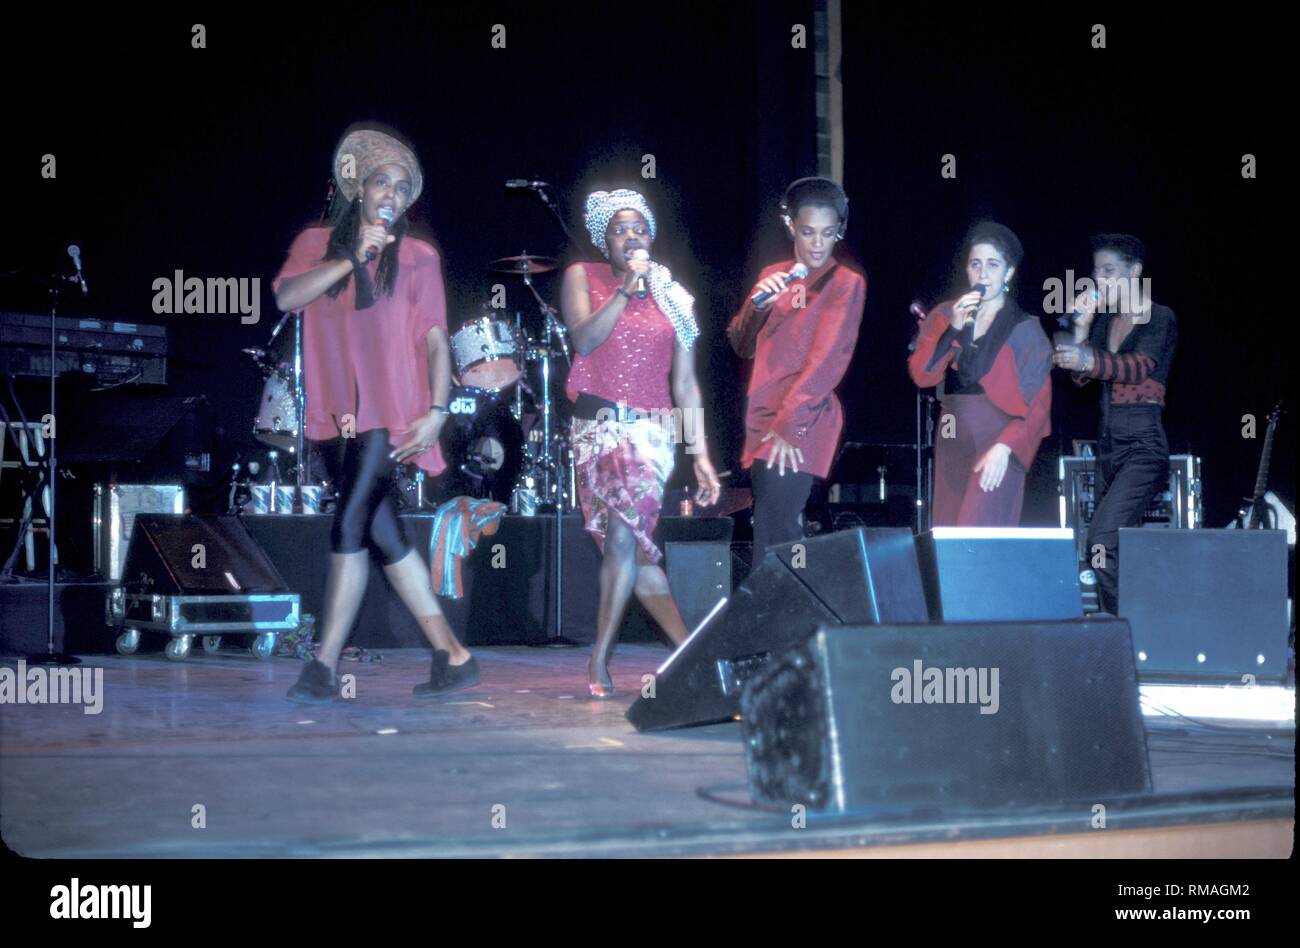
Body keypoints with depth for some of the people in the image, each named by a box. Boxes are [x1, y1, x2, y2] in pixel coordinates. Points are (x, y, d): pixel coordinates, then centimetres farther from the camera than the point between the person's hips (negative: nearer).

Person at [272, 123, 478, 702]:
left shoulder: (417, 257, 6)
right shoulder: (317, 244, 12)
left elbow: (436, 340, 0)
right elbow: (285, 297, -6)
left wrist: (436, 412, -10)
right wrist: (352, 257, -10)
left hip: (389, 415, -4)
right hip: (336, 415, 4)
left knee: (349, 527, -13)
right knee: (381, 533, 6)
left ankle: (324, 666, -11)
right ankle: (451, 655, 13)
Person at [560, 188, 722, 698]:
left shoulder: (671, 296, 12)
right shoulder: (582, 277, 9)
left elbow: (686, 383, 10)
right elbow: (585, 340, -8)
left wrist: (701, 455, 4)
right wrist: (626, 288, -10)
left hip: (652, 430, 0)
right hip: (597, 426, 1)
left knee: (623, 534, -18)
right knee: (632, 546, -6)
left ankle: (599, 662, -12)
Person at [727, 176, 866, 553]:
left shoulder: (847, 282, -3)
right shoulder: (773, 276, 15)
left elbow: (830, 359, -12)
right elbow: (742, 346, 15)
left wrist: (787, 423, -18)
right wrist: (757, 304, -6)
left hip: (801, 425, -6)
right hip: (762, 421, 6)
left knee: (771, 538, -15)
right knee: (780, 534, 9)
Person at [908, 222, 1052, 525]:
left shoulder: (1025, 329, -1)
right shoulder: (944, 315, 11)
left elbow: (1038, 402, -6)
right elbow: (921, 375, 0)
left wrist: (1005, 446, -19)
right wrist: (953, 329, -13)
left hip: (998, 442, -4)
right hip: (953, 440, 5)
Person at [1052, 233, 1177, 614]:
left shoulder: (1160, 319, -5)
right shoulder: (1104, 320, 15)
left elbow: (1139, 367, -24)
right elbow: (1081, 377, 8)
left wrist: (1089, 360, -42)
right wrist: (1082, 326, -3)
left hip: (1142, 444, -8)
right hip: (1108, 443, 8)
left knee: (1102, 540, -21)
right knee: (1120, 549, 7)